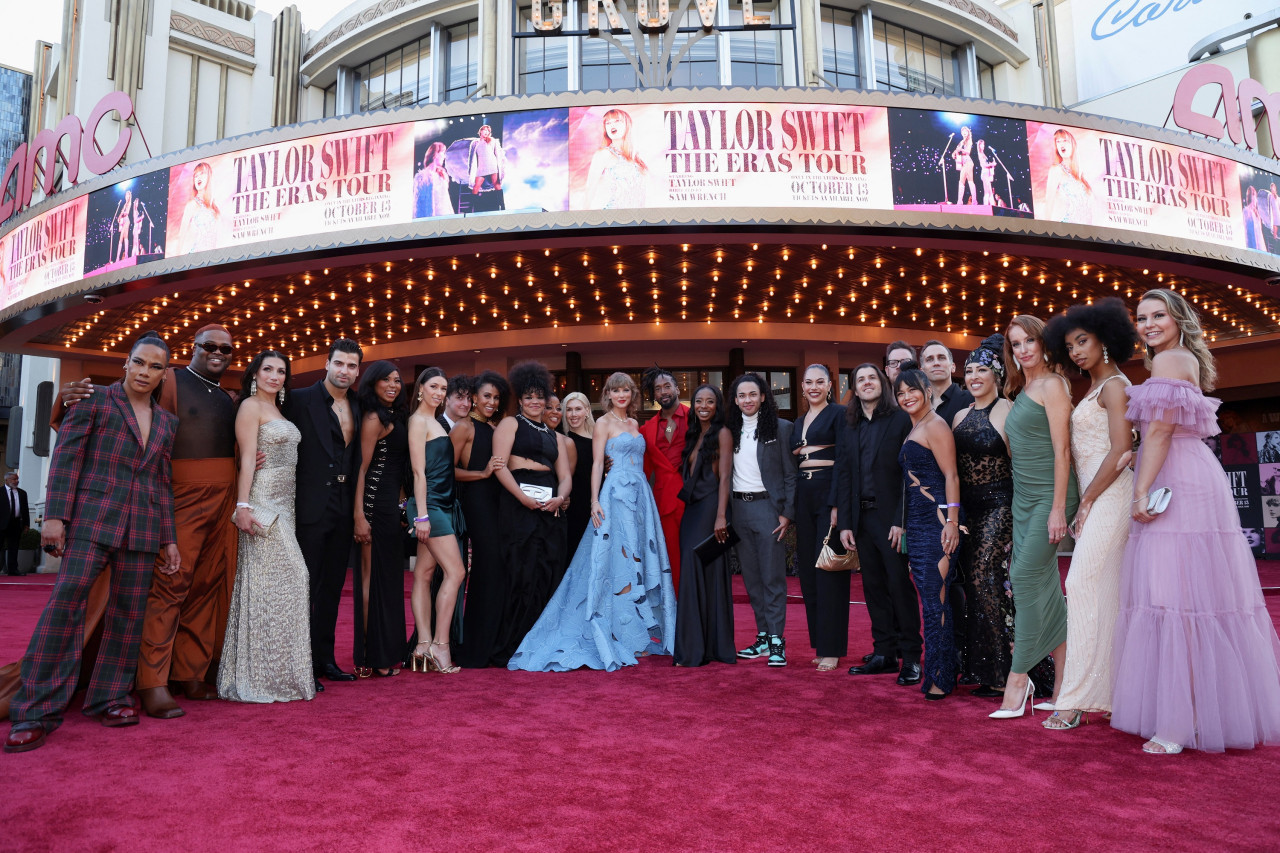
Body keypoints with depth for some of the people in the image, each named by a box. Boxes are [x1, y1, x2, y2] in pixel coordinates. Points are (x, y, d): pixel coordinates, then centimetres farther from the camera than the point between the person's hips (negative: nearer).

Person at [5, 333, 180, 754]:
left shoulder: (168, 422, 16)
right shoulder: (95, 399, 4)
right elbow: (67, 455, -3)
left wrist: (169, 539, 14)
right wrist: (55, 515, -12)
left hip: (142, 526, 5)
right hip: (92, 516, -4)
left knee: (129, 612, 4)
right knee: (65, 601, -13)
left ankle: (109, 698, 15)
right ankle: (37, 712, -8)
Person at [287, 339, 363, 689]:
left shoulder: (357, 407, 11)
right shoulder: (301, 400, -6)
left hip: (343, 510, 6)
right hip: (311, 508, -6)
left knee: (332, 587, 13)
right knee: (306, 587, 0)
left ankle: (324, 658, 23)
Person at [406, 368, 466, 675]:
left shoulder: (434, 422, 19)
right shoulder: (418, 421, -7)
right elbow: (418, 471, -13)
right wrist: (422, 515, -17)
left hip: (443, 505, 9)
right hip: (430, 504, -9)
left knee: (424, 573, 6)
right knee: (455, 571, -11)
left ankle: (423, 645, 7)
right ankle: (440, 645, -7)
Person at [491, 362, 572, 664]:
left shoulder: (553, 436, 23)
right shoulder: (510, 424, 7)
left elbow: (565, 476, 16)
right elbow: (499, 466, -7)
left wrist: (559, 498, -6)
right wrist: (523, 497, -17)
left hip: (550, 510, 6)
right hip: (518, 506, -6)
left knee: (547, 576, 4)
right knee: (523, 576, -9)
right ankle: (510, 650, -1)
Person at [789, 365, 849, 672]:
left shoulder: (839, 414, -3)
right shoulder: (799, 423, 18)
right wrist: (791, 506, 13)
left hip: (830, 493, -7)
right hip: (803, 496, 7)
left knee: (829, 570, -5)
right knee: (808, 570, 8)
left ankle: (831, 649, 1)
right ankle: (819, 641, 18)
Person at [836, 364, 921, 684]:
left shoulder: (901, 420, -2)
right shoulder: (847, 429, 13)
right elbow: (843, 478, 11)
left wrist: (901, 520, -14)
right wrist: (844, 523, 3)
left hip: (891, 517, -5)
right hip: (861, 517, 5)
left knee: (900, 584, -2)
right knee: (874, 586, 9)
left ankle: (911, 657, 7)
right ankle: (884, 652, 18)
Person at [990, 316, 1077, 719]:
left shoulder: (1052, 384, -7)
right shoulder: (1021, 390, 17)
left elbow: (1062, 449, -13)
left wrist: (1058, 508, -18)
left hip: (1049, 495, -8)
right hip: (1023, 497, 8)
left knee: (1026, 575, -10)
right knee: (1045, 586, 8)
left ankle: (1018, 676, -3)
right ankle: (1063, 680, 15)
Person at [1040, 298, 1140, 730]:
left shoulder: (1113, 385, -8)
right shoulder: (1095, 388, 19)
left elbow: (1120, 452, -16)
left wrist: (1086, 503, -12)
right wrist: (1085, 505, 9)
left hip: (1109, 496, -9)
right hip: (1095, 499, 9)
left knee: (1083, 585, -12)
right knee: (1108, 594, 9)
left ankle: (1076, 698, -9)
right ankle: (1113, 692, 15)